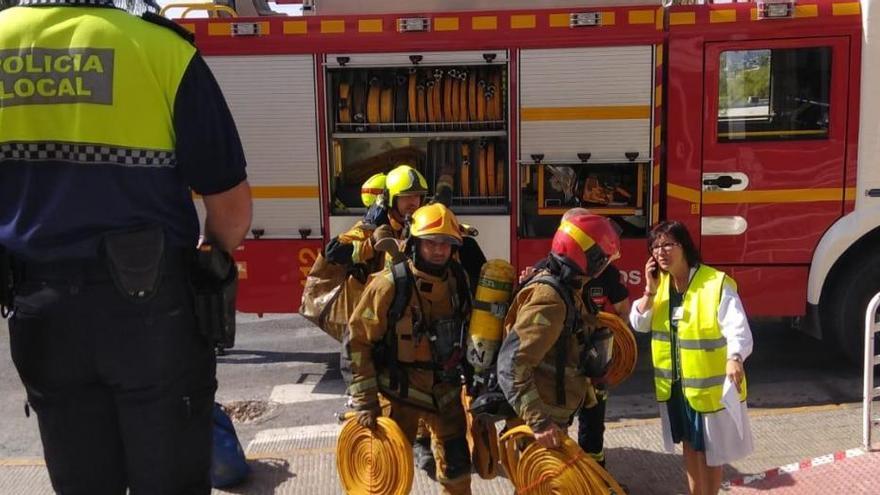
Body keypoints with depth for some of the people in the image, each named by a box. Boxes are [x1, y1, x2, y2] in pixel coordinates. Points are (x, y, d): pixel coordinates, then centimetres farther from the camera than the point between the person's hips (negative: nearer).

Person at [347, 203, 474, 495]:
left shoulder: (458, 281, -3)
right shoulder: (390, 285, -19)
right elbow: (357, 341, -14)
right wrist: (365, 400, -14)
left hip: (445, 390, 4)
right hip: (400, 391, -4)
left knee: (457, 466, 15)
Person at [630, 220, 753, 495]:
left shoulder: (717, 284, -21)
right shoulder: (660, 282, 2)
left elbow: (738, 329, -30)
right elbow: (639, 323, 1)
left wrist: (734, 359, -49)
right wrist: (650, 290, -13)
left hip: (710, 385, -6)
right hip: (674, 384, 6)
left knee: (711, 449, 14)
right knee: (690, 446, 20)